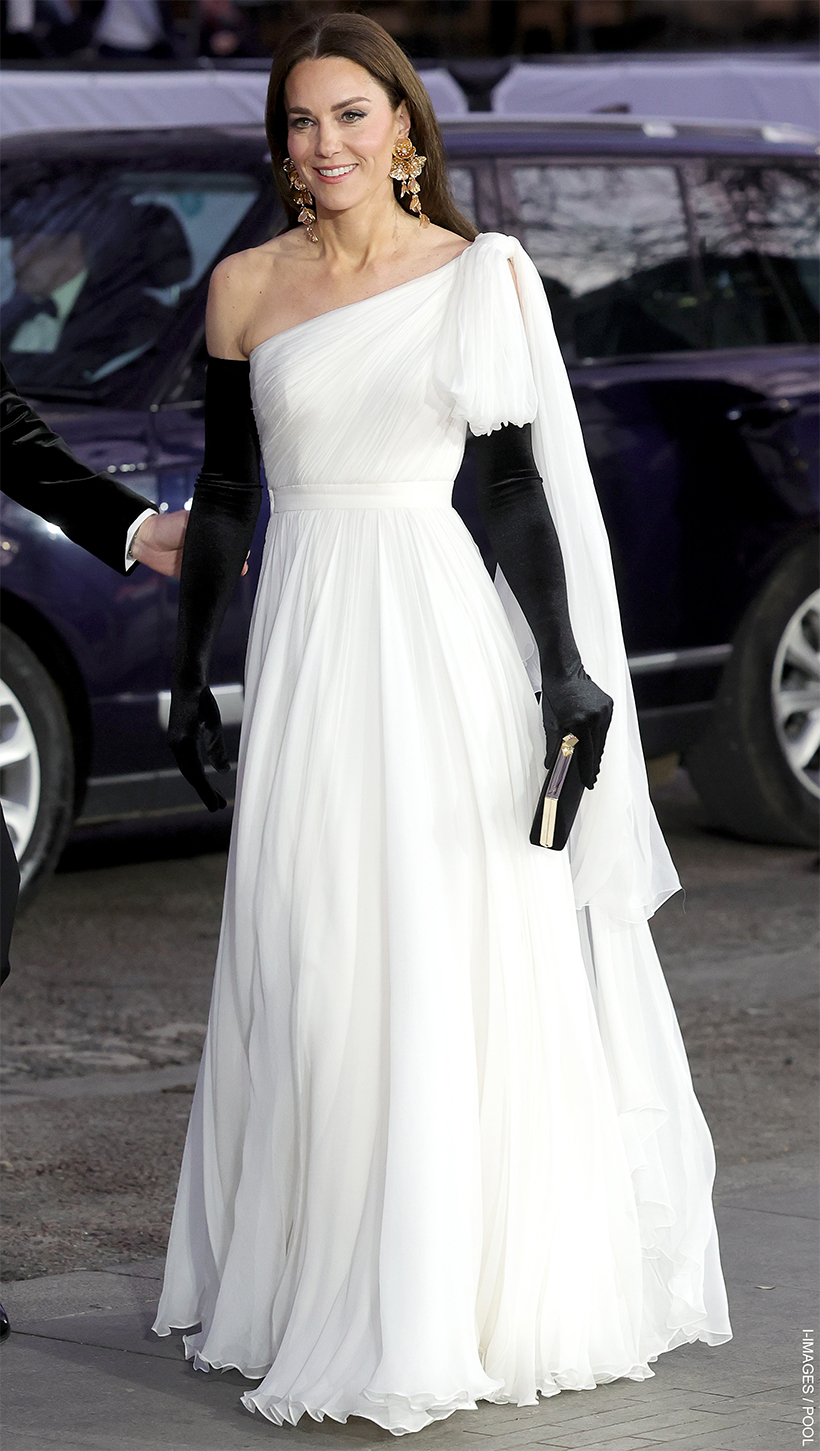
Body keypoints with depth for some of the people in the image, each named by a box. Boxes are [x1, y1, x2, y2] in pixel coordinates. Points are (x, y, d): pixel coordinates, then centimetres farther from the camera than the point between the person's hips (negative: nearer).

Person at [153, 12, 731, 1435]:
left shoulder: (482, 273, 2)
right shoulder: (246, 287, 7)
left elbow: (522, 484, 1)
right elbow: (224, 491, 13)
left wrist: (566, 665, -4)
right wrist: (192, 672, 11)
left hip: (443, 626, -2)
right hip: (304, 636, 2)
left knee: (463, 969, -2)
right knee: (314, 977, 3)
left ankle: (461, 1296, 5)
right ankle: (325, 1291, 13)